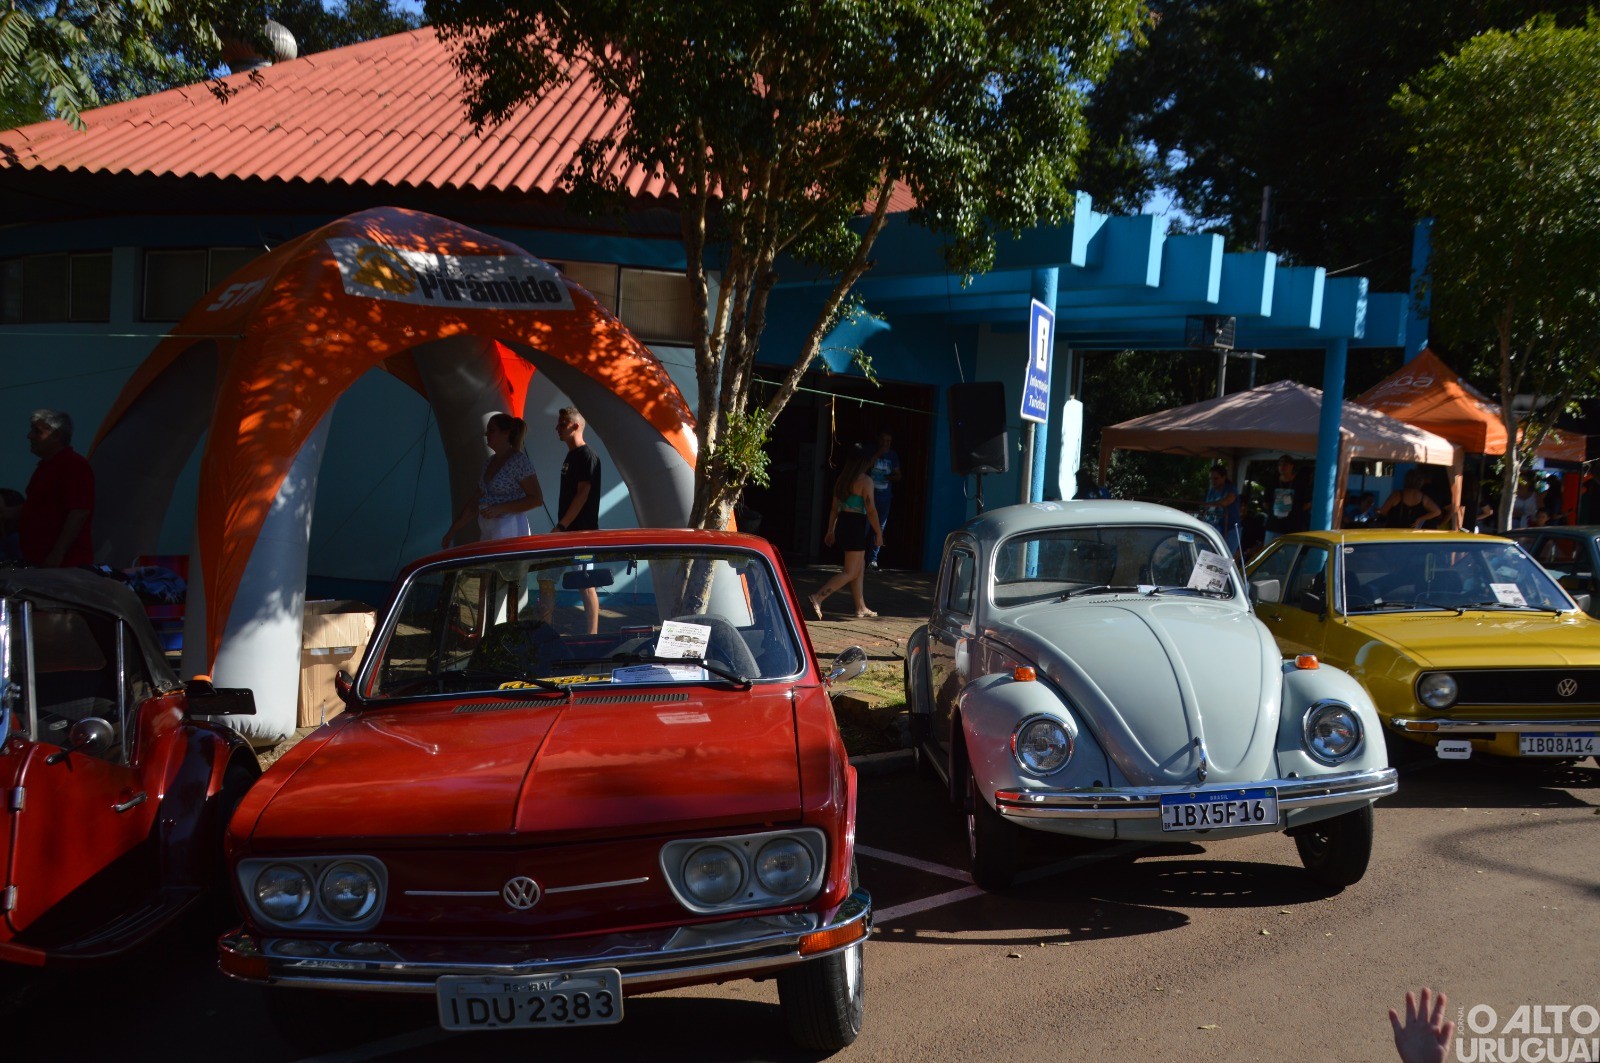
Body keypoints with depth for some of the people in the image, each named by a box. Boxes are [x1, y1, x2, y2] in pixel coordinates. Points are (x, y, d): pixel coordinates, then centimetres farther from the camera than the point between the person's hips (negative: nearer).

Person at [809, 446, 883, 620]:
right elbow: (871, 510, -14)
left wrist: (831, 530, 20)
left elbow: (835, 508, 15)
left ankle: (861, 608, 21)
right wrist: (878, 533, -6)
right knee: (850, 573, -4)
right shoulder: (865, 481, -12)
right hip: (856, 526, -9)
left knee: (860, 568, 17)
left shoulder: (842, 479, 11)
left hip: (842, 523, 9)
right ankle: (818, 598, -14)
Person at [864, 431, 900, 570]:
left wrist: (892, 477, -6)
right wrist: (878, 454, -17)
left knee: (880, 527, 3)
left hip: (885, 496, 4)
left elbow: (898, 476, 17)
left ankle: (872, 558, 7)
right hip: (869, 494, -3)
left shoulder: (893, 456, 11)